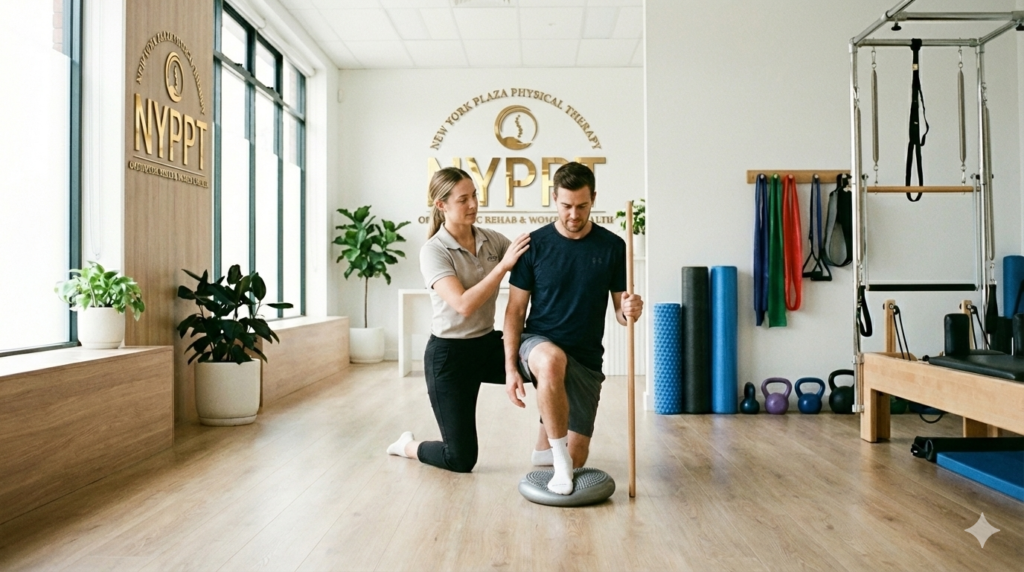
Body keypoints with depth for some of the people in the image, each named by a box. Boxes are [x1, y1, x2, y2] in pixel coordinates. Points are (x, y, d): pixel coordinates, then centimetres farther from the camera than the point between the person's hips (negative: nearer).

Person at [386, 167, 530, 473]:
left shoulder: (491, 239, 0)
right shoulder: (433, 251, -16)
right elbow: (464, 305, -28)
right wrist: (503, 265, -28)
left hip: (488, 344, 5)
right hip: (450, 354, -5)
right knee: (461, 460, 1)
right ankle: (408, 445, 34)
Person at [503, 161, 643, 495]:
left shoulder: (612, 246, -2)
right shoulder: (535, 244, -6)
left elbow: (620, 310, 2)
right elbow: (516, 310, -3)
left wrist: (631, 311, -23)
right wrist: (511, 367, -11)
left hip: (585, 358, 2)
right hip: (539, 343, -2)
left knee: (576, 458, 1)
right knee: (552, 361, -42)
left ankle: (546, 440, 38)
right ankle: (558, 457, -24)